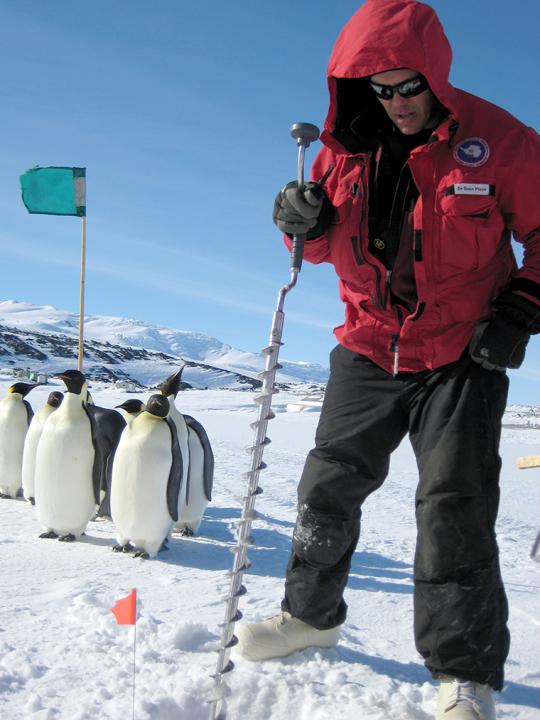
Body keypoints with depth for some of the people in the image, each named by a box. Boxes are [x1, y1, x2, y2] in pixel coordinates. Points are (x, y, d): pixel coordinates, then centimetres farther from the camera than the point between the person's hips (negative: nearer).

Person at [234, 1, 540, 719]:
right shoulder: (346, 146, 1)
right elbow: (326, 244, 10)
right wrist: (306, 222, -12)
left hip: (463, 356, -4)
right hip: (369, 349, 4)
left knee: (455, 510, -5)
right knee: (328, 485, 10)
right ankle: (311, 613, 32)